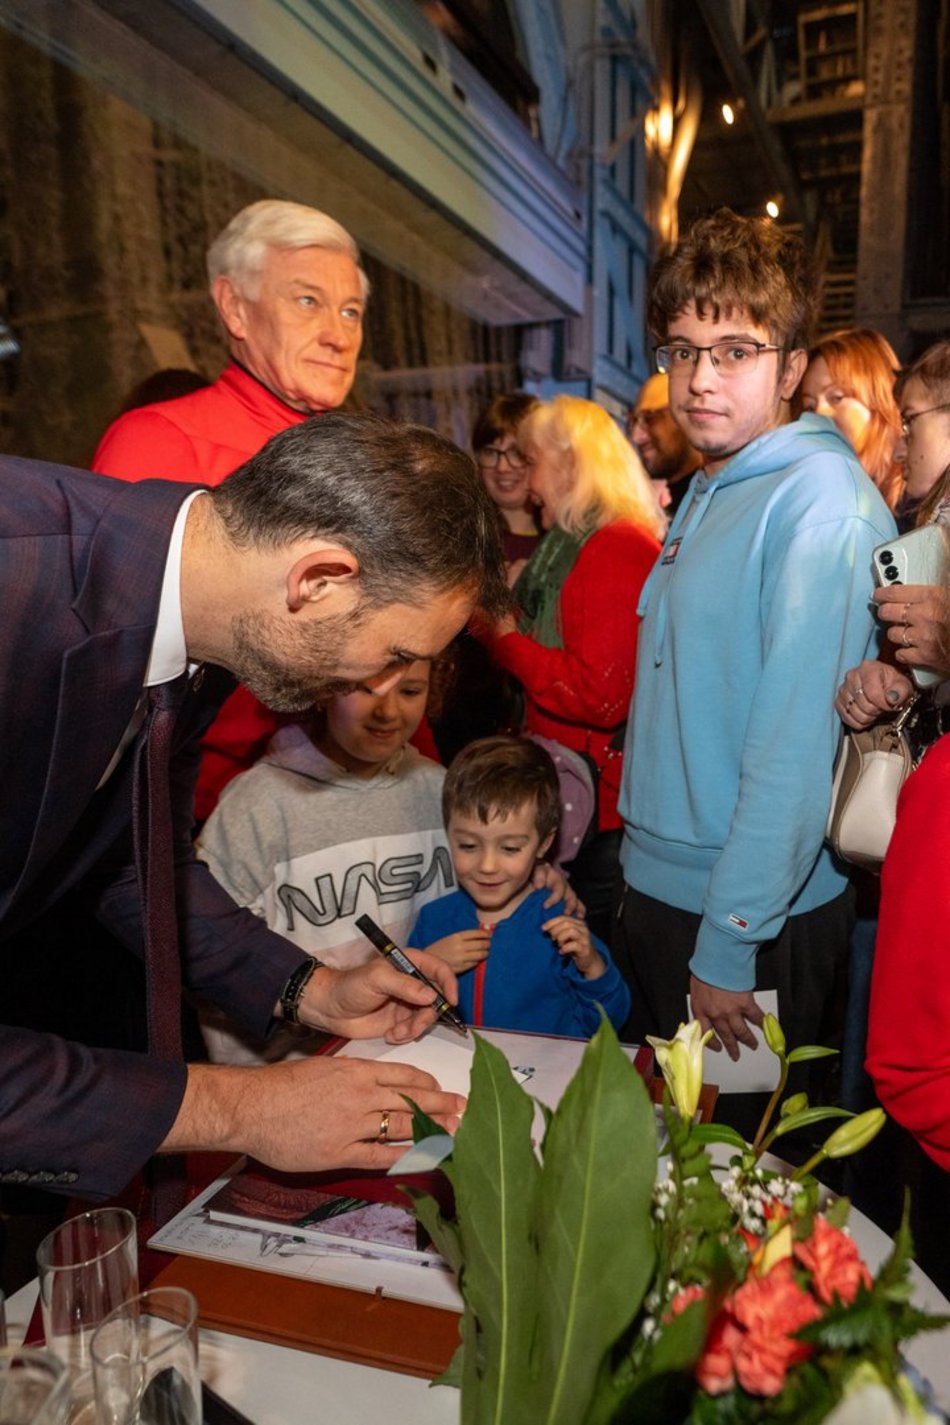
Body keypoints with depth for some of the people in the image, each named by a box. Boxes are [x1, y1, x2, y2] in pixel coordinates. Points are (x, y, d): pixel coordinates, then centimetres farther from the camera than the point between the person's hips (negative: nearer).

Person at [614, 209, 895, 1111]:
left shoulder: (819, 496, -18)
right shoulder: (708, 495, 10)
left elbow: (800, 745, -23)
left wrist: (730, 945, -20)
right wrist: (642, 880, 12)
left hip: (752, 922, -8)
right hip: (658, 887, 8)